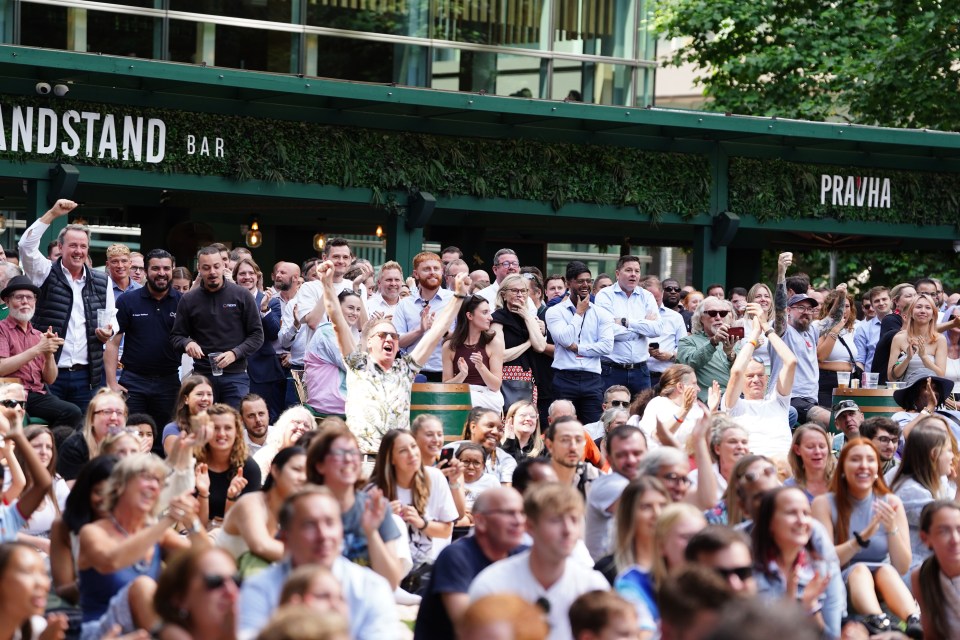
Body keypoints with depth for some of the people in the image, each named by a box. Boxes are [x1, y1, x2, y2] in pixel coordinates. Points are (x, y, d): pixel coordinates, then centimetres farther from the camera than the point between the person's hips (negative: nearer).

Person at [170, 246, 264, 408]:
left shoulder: (241, 295, 2)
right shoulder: (189, 300, 7)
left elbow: (257, 334, 3)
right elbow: (176, 336, 12)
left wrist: (235, 353, -13)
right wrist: (187, 343, -12)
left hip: (235, 376, -2)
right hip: (202, 376, 2)